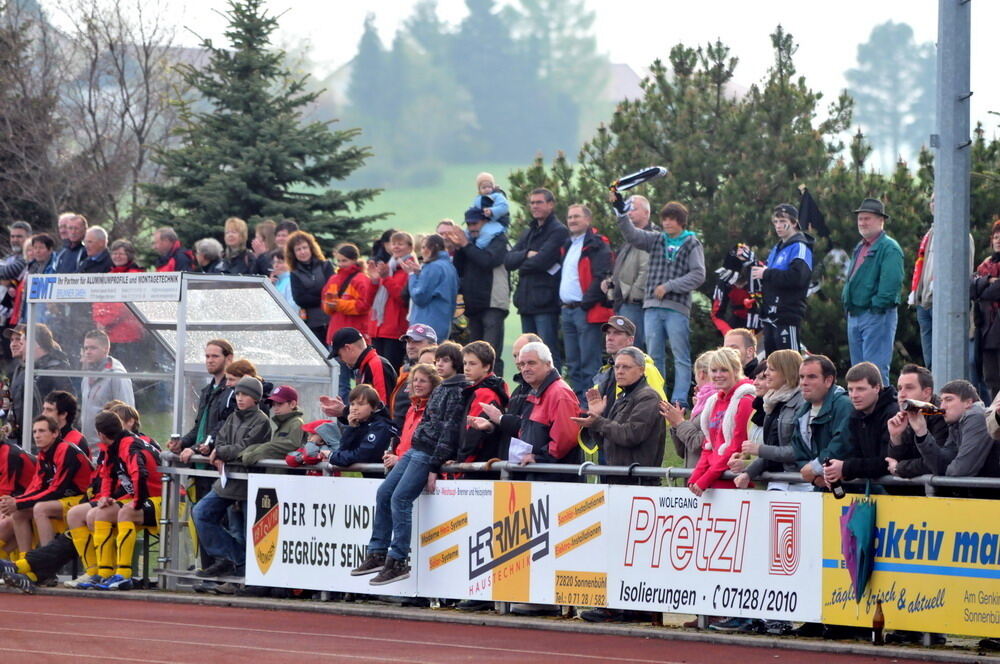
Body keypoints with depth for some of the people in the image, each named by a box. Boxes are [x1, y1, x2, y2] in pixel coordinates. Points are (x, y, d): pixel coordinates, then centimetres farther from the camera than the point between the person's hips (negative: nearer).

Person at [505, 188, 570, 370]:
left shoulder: (558, 231, -5)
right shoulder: (529, 232, 21)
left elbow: (542, 261, -18)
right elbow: (509, 260, 9)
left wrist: (522, 264, 1)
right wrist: (527, 255, -10)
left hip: (546, 302, -8)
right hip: (527, 302, 8)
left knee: (550, 353, -9)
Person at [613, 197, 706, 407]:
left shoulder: (692, 244, 3)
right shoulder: (656, 240, 15)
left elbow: (698, 275, -5)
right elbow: (632, 235, 4)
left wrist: (669, 286, -10)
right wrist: (621, 212, -9)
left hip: (677, 307, -5)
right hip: (652, 307, 5)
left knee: (680, 356, -4)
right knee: (654, 356, 6)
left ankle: (680, 400, -6)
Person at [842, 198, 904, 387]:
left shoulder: (889, 248, -10)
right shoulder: (860, 248, 19)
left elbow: (891, 281, -19)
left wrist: (877, 306, -20)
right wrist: (847, 300, 14)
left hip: (877, 316, -10)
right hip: (855, 315, 10)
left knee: (876, 370, -12)